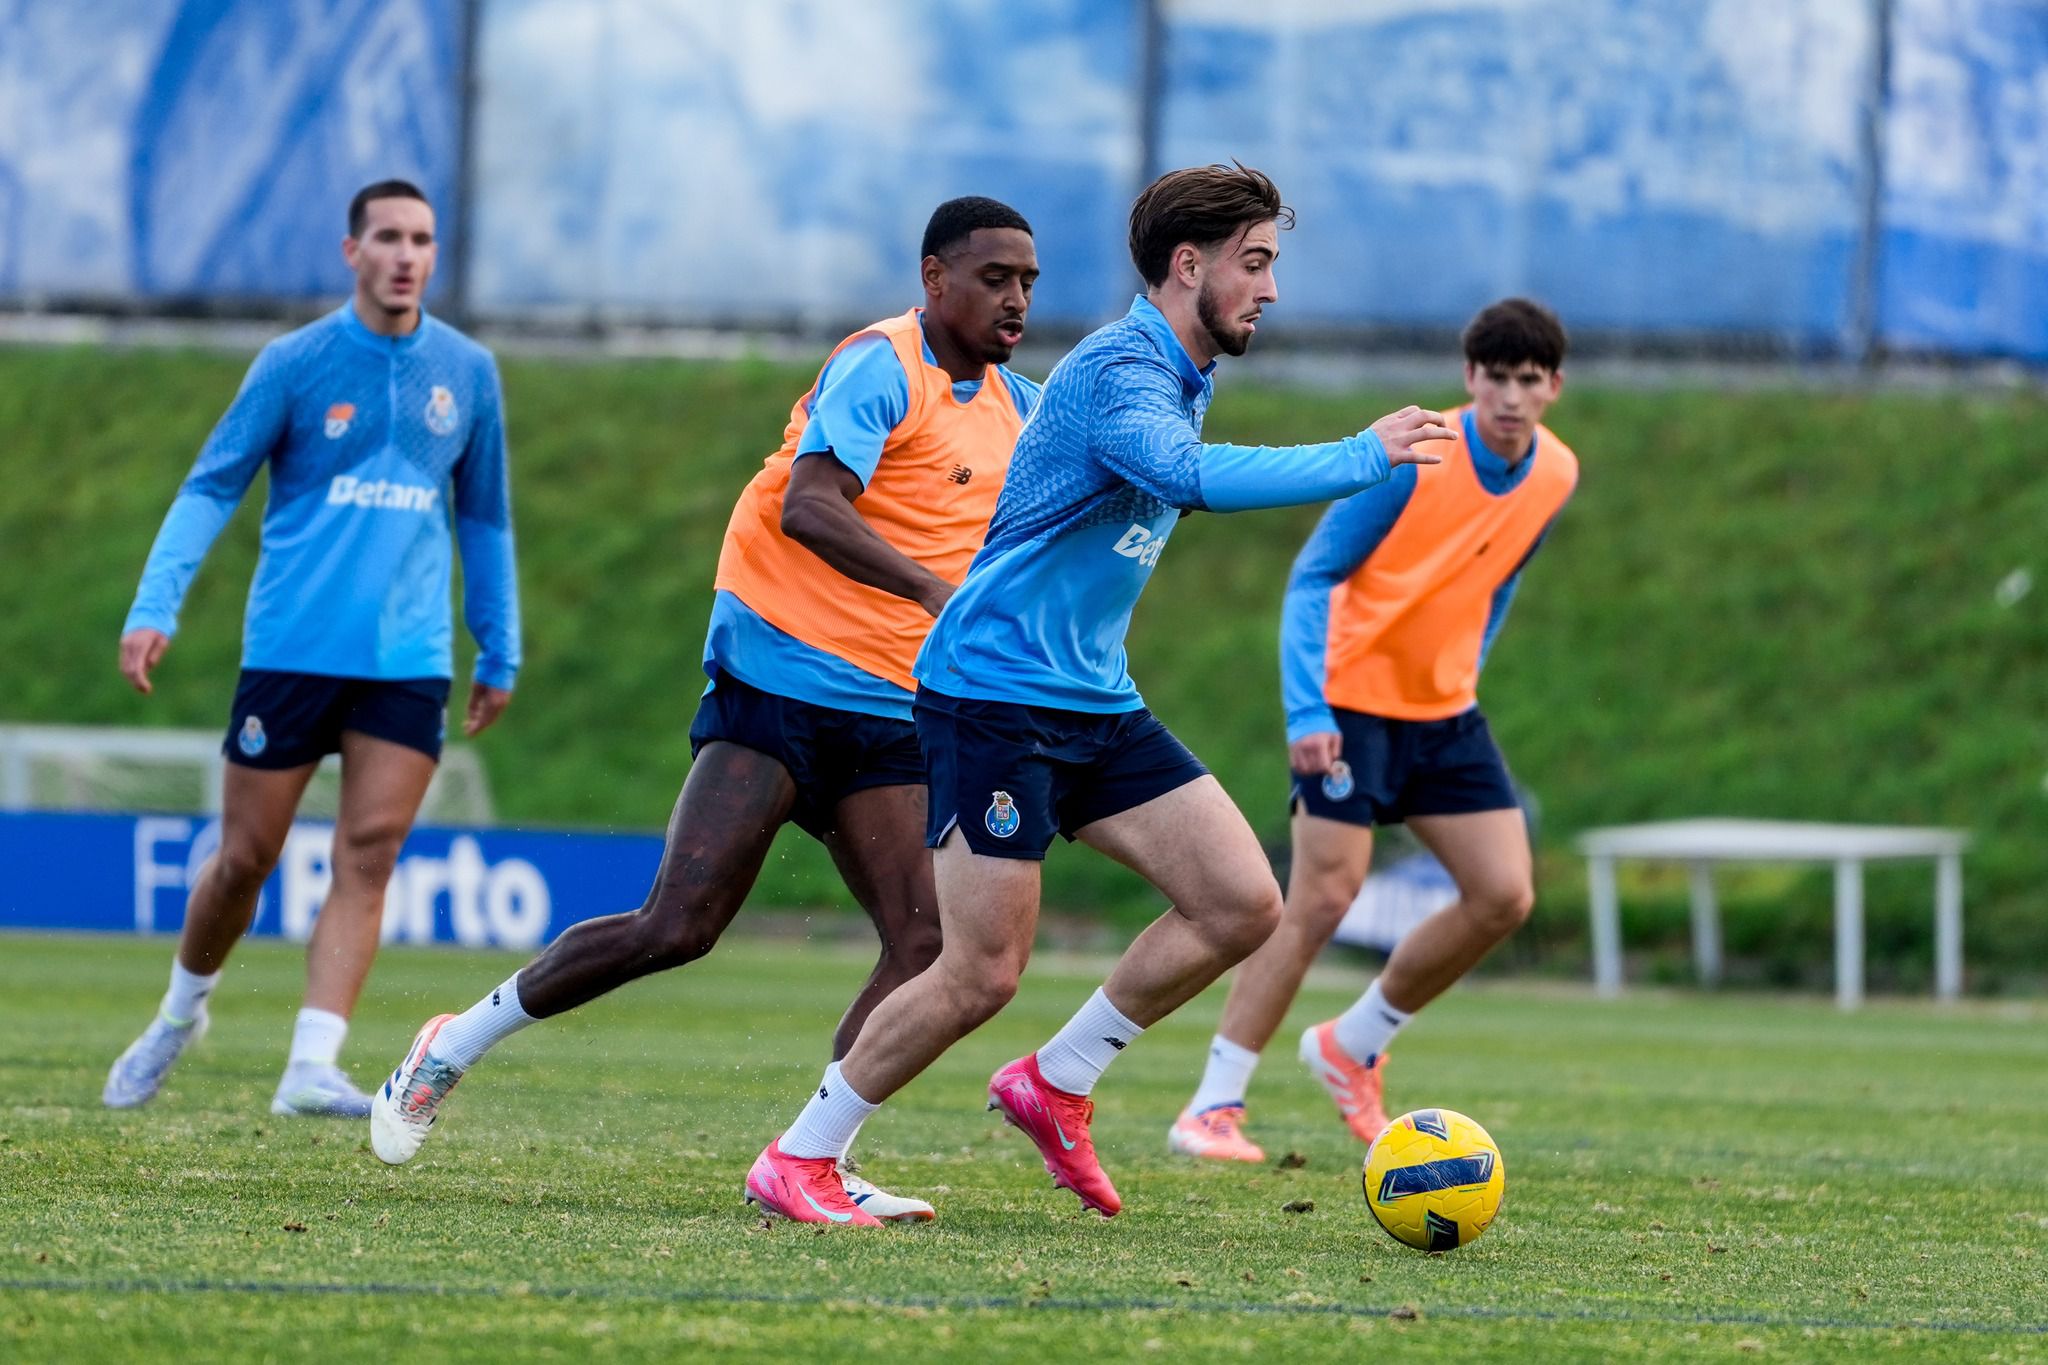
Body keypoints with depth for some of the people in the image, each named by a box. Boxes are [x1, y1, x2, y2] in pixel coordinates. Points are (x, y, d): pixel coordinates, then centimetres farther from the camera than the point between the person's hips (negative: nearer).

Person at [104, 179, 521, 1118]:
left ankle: (312, 1067, -14)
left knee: (368, 856, -11)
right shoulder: (294, 364, -1)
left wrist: (499, 654, 17)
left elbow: (484, 519, 18)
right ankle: (182, 1012, 29)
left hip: (407, 661, 2)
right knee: (245, 858, 3)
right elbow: (211, 488, 0)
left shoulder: (466, 373, 8)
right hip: (290, 649, -2)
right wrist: (155, 608, -12)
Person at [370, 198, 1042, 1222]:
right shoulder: (882, 365, -11)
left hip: (889, 714, 8)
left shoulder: (1013, 407, 13)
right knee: (680, 924, -14)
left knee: (924, 944, -8)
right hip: (782, 670, -8)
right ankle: (456, 1047, 4)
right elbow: (808, 508, -25)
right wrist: (939, 594, -35)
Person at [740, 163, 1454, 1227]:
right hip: (993, 696, -9)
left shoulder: (1178, 378, 14)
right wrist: (1365, 458, -35)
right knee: (983, 973, -9)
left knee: (1242, 903, -3)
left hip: (1094, 703, 9)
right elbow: (1193, 477, -37)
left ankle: (1055, 1086, 11)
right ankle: (795, 1162, 6)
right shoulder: (1118, 371, -17)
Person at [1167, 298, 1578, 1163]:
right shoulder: (1412, 458, -19)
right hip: (1353, 702, -6)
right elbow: (1313, 576, -15)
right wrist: (1307, 712, -24)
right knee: (1322, 898, -14)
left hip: (1445, 712, 6)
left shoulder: (1556, 476, 0)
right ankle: (1212, 1108, -8)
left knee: (1504, 896, -3)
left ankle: (1352, 1047, 16)